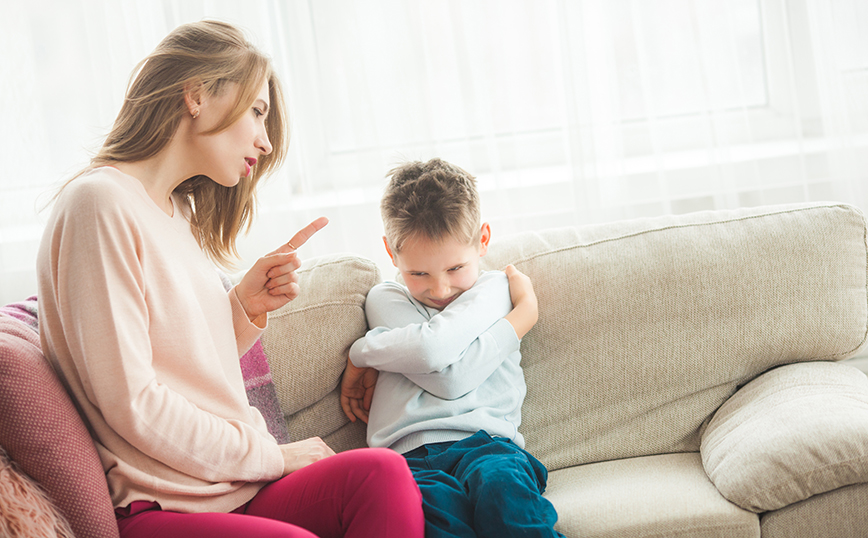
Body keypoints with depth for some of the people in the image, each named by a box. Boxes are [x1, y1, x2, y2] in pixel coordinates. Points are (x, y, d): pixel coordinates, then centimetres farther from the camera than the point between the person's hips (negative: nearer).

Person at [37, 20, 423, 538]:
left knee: (383, 473, -22)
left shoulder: (183, 214, 20)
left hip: (233, 487, 8)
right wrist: (272, 455, -7)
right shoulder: (101, 201, -10)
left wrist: (245, 306, 2)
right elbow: (132, 403, -15)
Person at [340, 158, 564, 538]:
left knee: (504, 489, -37)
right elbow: (448, 377, -2)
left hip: (486, 440, 0)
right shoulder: (385, 299, 19)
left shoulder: (496, 289, 16)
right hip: (411, 454, 0)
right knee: (435, 506, -37)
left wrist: (365, 354, 6)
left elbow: (435, 347, -5)